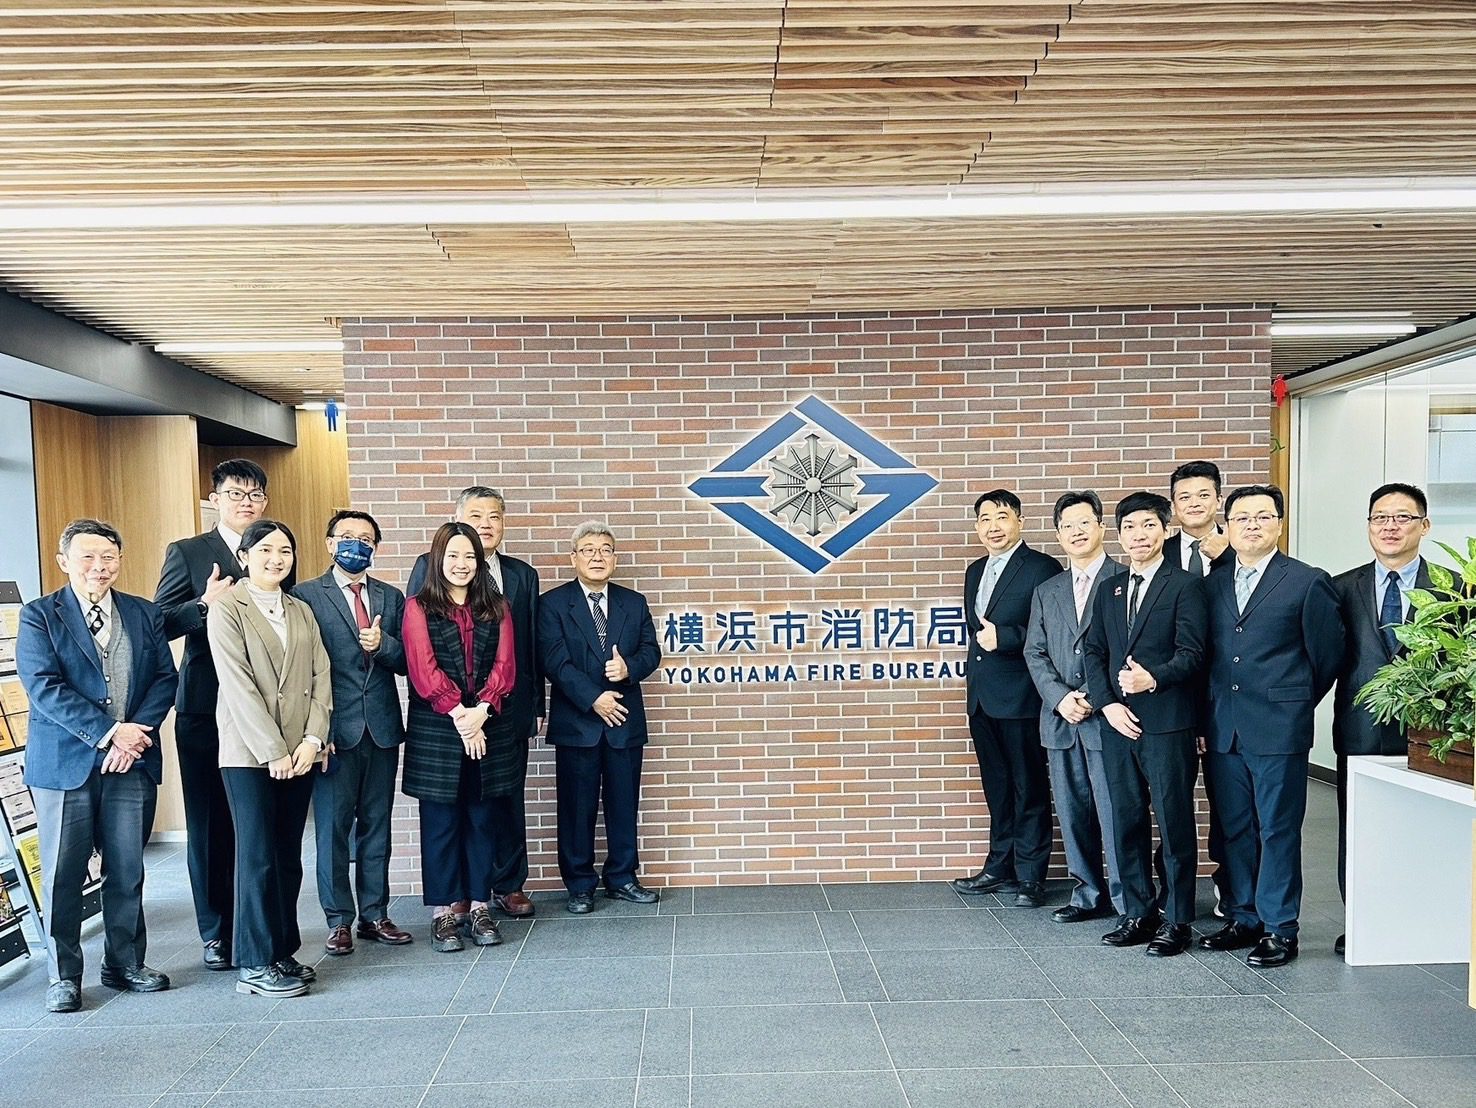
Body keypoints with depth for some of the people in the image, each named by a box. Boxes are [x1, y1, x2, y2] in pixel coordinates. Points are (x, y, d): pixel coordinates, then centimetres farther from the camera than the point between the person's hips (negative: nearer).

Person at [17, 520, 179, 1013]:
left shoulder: (145, 614, 10)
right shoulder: (39, 616, 0)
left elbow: (165, 678, 4)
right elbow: (43, 687, -10)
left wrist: (135, 734, -11)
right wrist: (108, 732, -16)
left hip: (133, 762, 3)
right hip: (65, 763, -3)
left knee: (127, 871, 9)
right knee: (63, 874, 4)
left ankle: (125, 963, 23)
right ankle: (63, 975, 17)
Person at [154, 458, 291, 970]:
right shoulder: (186, 553, 4)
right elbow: (160, 621, -4)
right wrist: (205, 604, -21)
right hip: (206, 711, -2)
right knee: (209, 825, 6)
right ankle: (216, 933, 18)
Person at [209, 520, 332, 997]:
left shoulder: (302, 611, 14)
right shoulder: (227, 608, -3)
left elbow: (320, 677, 8)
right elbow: (238, 685, -10)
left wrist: (312, 739, -5)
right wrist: (273, 752, -13)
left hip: (299, 752, 5)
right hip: (249, 753, -5)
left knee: (288, 855, 9)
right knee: (258, 855, -2)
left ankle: (283, 951, 19)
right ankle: (255, 965, 7)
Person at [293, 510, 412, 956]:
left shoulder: (391, 597, 11)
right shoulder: (305, 596, -1)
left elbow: (405, 662, 8)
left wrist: (383, 644, -14)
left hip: (383, 730, 4)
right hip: (335, 730, -3)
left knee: (376, 827, 11)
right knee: (332, 827, 3)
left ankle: (374, 915, 21)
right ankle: (339, 920, 15)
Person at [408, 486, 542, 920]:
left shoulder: (523, 575, 10)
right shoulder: (429, 567, -1)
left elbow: (532, 645, 11)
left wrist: (536, 705, 9)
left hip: (509, 708, 3)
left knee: (509, 799, 11)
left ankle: (509, 885, 24)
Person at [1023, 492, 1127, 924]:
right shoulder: (1046, 592, 16)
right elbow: (1035, 653, 10)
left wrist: (1096, 696, -13)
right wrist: (1060, 697, -6)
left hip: (1107, 718, -5)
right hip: (1060, 720, 5)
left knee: (1115, 812, -2)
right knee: (1073, 813, 11)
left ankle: (1129, 901, 9)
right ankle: (1089, 894, 23)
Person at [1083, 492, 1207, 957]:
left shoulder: (1185, 586, -2)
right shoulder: (1109, 591, 15)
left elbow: (1191, 653, -10)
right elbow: (1095, 653, 11)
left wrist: (1153, 678, -26)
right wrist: (1108, 704, -3)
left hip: (1168, 724, -5)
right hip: (1118, 723, 5)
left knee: (1174, 823, 2)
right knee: (1126, 821, 11)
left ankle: (1176, 920, 13)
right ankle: (1138, 913, 22)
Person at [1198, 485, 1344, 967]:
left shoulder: (1308, 582, -3)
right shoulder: (1213, 584, 10)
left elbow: (1328, 655, 3)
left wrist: (1294, 705, 9)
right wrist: (1210, 712, 10)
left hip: (1278, 730, -4)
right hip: (1223, 729, 5)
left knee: (1278, 831, 3)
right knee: (1233, 829, 12)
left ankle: (1279, 929, 14)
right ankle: (1243, 918, 25)